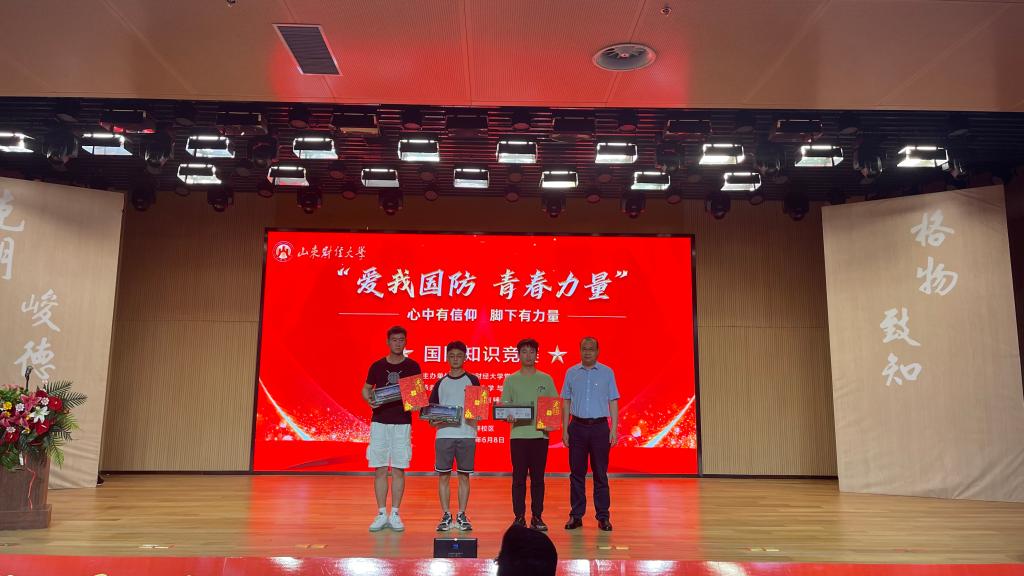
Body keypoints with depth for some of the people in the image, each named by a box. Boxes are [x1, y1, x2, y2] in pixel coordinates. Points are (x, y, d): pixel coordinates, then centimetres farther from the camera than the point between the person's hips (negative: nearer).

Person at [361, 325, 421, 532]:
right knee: (380, 469, 3)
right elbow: (366, 389, 12)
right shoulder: (377, 366, 6)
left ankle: (394, 514, 10)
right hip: (379, 421, 1)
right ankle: (381, 514, 11)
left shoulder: (412, 366, 3)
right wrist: (370, 400, -9)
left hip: (402, 422, -1)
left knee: (398, 469, 2)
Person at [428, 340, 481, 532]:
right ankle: (446, 516, 11)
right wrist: (434, 419, -9)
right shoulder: (440, 383, 11)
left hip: (467, 434, -1)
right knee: (443, 475, 2)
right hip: (444, 434, 1)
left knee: (464, 475, 4)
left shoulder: (472, 380, 7)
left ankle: (462, 516, 13)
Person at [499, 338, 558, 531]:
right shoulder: (511, 380, 6)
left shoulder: (546, 379, 8)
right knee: (519, 477, 2)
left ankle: (537, 517, 14)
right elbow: (504, 406, 4)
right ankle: (519, 517, 11)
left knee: (538, 477, 5)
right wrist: (507, 417, -17)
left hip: (540, 434, 1)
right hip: (518, 434, -1)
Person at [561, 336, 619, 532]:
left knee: (600, 473, 3)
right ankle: (576, 515, 13)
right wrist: (565, 430, 3)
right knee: (577, 473, 5)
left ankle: (603, 517, 10)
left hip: (600, 427, -1)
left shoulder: (607, 373, 4)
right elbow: (566, 403, 9)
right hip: (577, 427, 1)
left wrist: (614, 431, -4)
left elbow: (613, 403, 3)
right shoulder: (571, 373, 7)